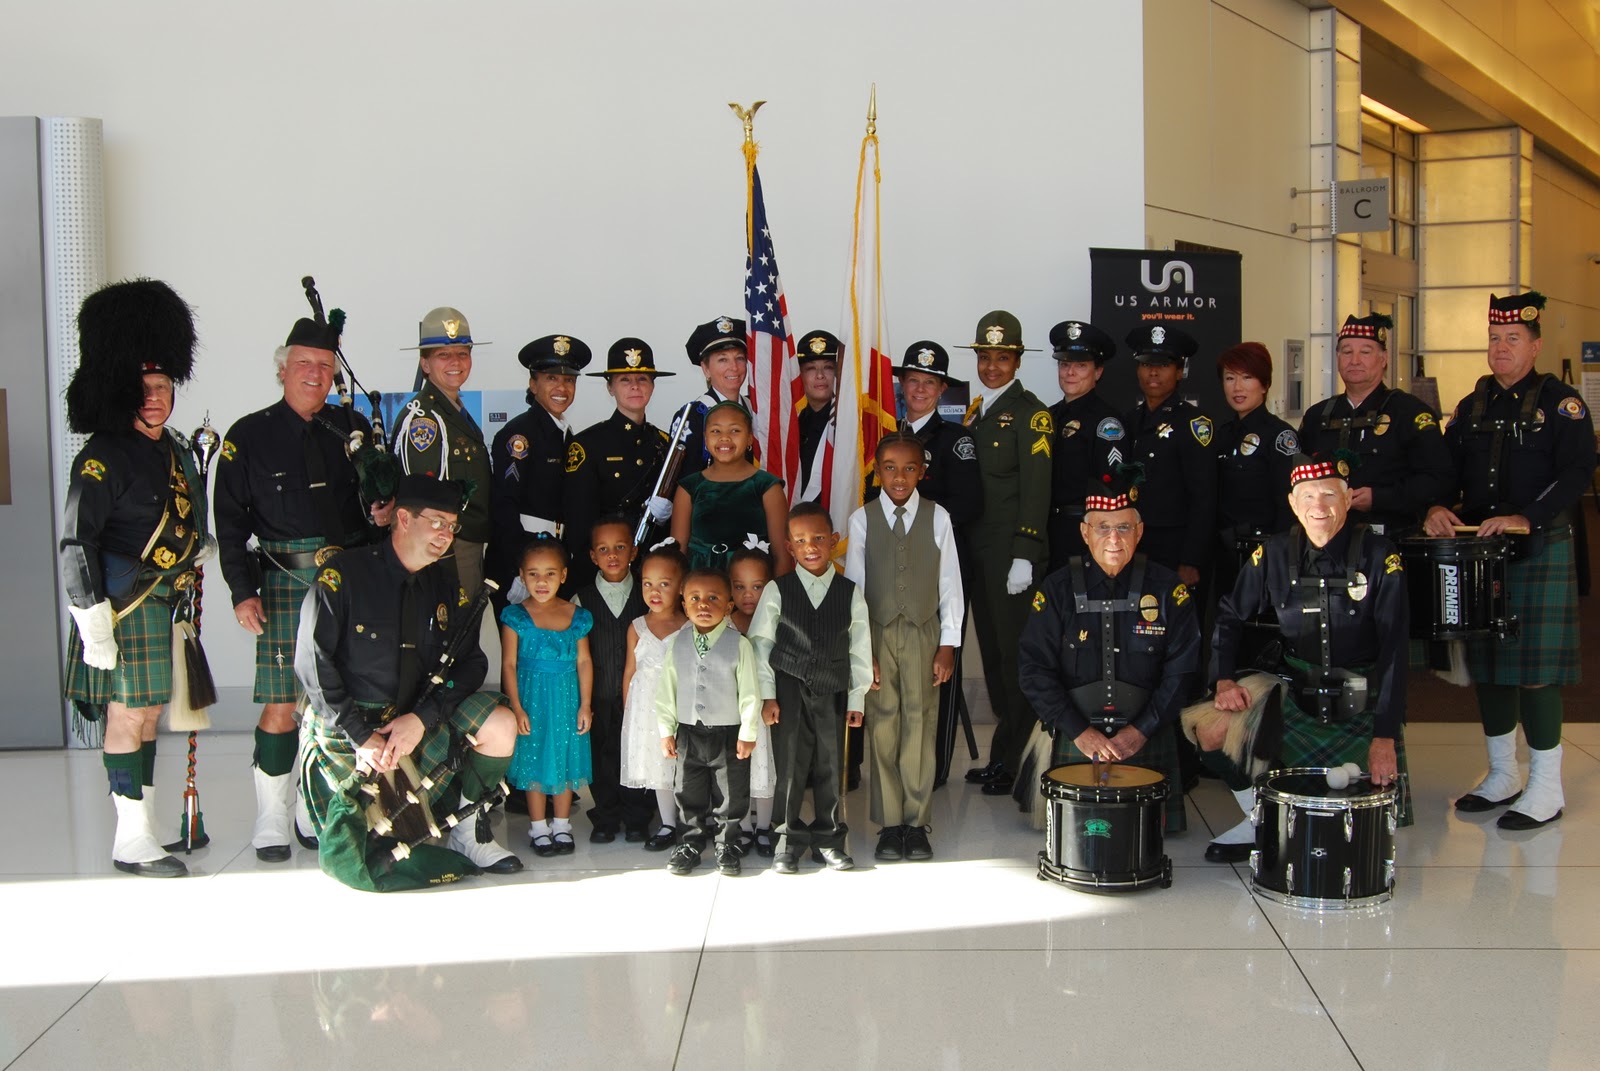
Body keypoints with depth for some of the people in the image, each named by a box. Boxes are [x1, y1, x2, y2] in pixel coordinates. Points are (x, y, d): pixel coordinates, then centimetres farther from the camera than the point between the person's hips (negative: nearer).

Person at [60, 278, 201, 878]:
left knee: (147, 712, 13)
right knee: (128, 713, -3)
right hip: (126, 605, -8)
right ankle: (133, 840, 3)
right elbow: (76, 544, -15)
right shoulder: (103, 458, -12)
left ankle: (144, 822, 22)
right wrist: (93, 623, -19)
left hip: (167, 602, 8)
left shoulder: (177, 453, 12)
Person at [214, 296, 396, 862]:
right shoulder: (249, 435, 2)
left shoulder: (354, 428, 11)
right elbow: (231, 523, 1)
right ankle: (272, 819, 9)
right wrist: (243, 592, -7)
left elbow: (378, 494, 21)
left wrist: (383, 512, -3)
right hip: (286, 585, -3)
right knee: (280, 705, -4)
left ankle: (314, 809, 21)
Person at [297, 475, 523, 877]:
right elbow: (312, 664, -15)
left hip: (418, 719, 4)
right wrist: (361, 736, -20)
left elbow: (471, 662, -2)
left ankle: (468, 830, -1)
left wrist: (421, 718, -18)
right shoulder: (343, 575, -13)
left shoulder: (446, 584, 2)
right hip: (347, 724, -4)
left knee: (500, 726, -21)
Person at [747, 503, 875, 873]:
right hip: (789, 692, -1)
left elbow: (860, 649, 5)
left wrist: (857, 698, 4)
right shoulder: (777, 590, -2)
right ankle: (788, 838, 17)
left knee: (830, 768, 7)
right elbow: (761, 644, 0)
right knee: (790, 766, 3)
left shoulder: (851, 592, 2)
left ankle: (828, 838, 20)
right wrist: (767, 695, -3)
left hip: (832, 693, 1)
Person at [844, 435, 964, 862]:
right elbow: (854, 587, 1)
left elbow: (950, 585, 3)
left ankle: (916, 823, 11)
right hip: (877, 634, 0)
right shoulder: (862, 519, 0)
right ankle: (889, 825, 11)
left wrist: (948, 644, 0)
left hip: (923, 634, 0)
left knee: (920, 726, 0)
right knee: (883, 728, 2)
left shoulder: (937, 517, 1)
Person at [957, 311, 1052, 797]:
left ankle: (1015, 763, 6)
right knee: (991, 652, 11)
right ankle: (1002, 756, 20)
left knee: (1016, 655, -3)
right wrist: (962, 546, 14)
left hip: (1012, 553, -7)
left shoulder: (1030, 412, -6)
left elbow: (1036, 489, -13)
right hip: (977, 551, 8)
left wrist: (1024, 557, -18)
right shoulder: (975, 411, 17)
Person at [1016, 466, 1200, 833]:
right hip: (1075, 738, 0)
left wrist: (1141, 730, -11)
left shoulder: (1167, 589, 0)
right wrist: (1079, 731, -13)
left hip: (1147, 740, 0)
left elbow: (1181, 669, -2)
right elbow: (1036, 669, -5)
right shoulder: (1058, 589, -1)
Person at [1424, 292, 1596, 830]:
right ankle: (1502, 774, 24)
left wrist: (1527, 518, -25)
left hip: (1540, 552, -6)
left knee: (1535, 668, -5)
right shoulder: (1472, 407, 13)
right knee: (1487, 664, 10)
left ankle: (1546, 789, 5)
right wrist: (1439, 507, -10)